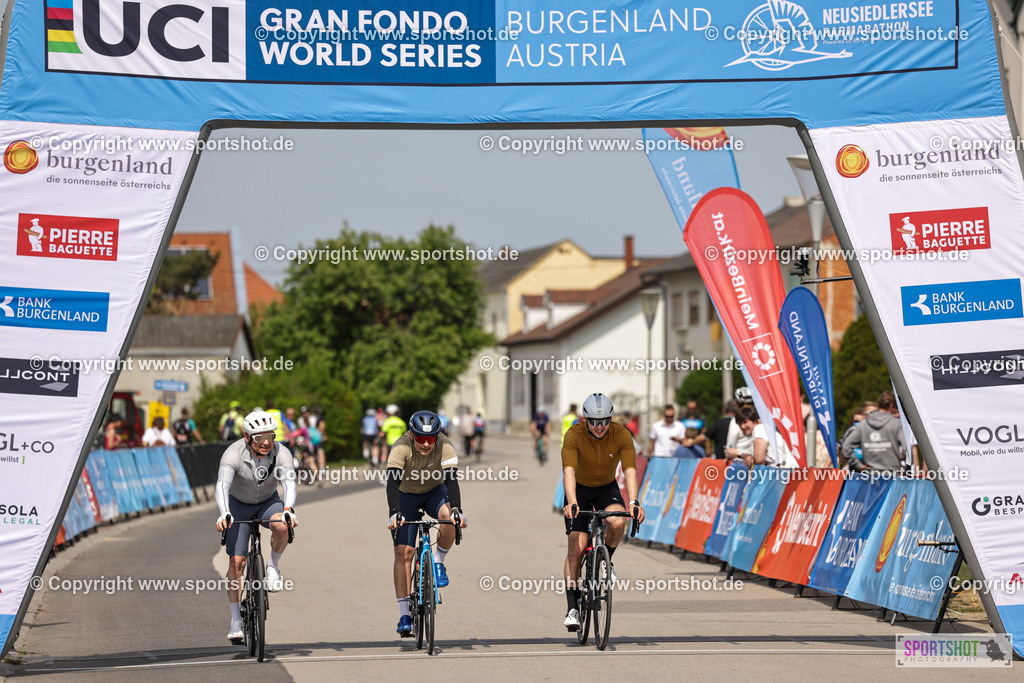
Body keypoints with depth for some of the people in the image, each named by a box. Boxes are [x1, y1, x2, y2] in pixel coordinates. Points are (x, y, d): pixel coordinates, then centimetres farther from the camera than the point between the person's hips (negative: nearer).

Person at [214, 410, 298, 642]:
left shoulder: (281, 453, -25)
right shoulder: (234, 453, -29)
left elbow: (289, 483, -38)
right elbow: (222, 485, -42)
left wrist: (288, 510, -57)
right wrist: (224, 514, -59)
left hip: (268, 501, 1)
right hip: (238, 504, -1)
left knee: (282, 527, -34)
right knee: (237, 560, -12)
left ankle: (273, 567, -5)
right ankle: (236, 621, -5)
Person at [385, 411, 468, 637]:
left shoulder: (445, 446, -26)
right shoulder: (401, 447, -30)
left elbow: (451, 481, -33)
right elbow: (392, 482, -38)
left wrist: (457, 510, -48)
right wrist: (394, 513, -52)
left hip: (434, 492, 1)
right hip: (406, 495, -1)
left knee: (448, 516, -34)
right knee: (403, 552, -12)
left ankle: (439, 562, -7)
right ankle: (404, 614, -9)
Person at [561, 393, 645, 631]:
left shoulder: (622, 435, -21)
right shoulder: (574, 435, -26)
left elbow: (630, 471, -29)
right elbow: (568, 471, -36)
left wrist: (633, 502, -45)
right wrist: (571, 502, -52)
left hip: (607, 489, 1)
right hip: (580, 489, -1)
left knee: (617, 523, -31)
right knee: (576, 547, -13)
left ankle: (606, 560, 1)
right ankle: (572, 607, -6)